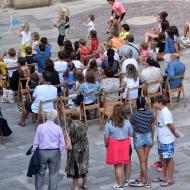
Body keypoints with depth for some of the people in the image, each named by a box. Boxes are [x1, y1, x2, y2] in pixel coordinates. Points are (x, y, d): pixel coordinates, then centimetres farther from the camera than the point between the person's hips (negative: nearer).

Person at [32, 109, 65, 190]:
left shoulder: (40, 127, -10)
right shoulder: (58, 128, -7)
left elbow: (35, 142, -5)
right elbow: (62, 144, -3)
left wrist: (34, 152, 7)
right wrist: (60, 153, 13)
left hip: (42, 152, -1)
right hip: (55, 153, 1)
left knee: (40, 173, 11)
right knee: (54, 173, 12)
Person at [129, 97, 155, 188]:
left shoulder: (134, 115, -15)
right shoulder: (150, 114, -5)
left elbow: (132, 128, -8)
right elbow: (152, 128, 3)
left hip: (138, 137, -3)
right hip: (148, 136, 4)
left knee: (142, 161, 4)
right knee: (145, 160, 14)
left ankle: (147, 182, 7)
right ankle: (140, 178, 25)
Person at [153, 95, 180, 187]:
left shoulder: (165, 113, -23)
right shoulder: (160, 111, 6)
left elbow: (171, 125, -22)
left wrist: (175, 134, -8)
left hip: (167, 140, -9)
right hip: (161, 139, 9)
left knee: (169, 158, 1)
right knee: (163, 158, 17)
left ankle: (170, 179, 9)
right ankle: (164, 176, 29)